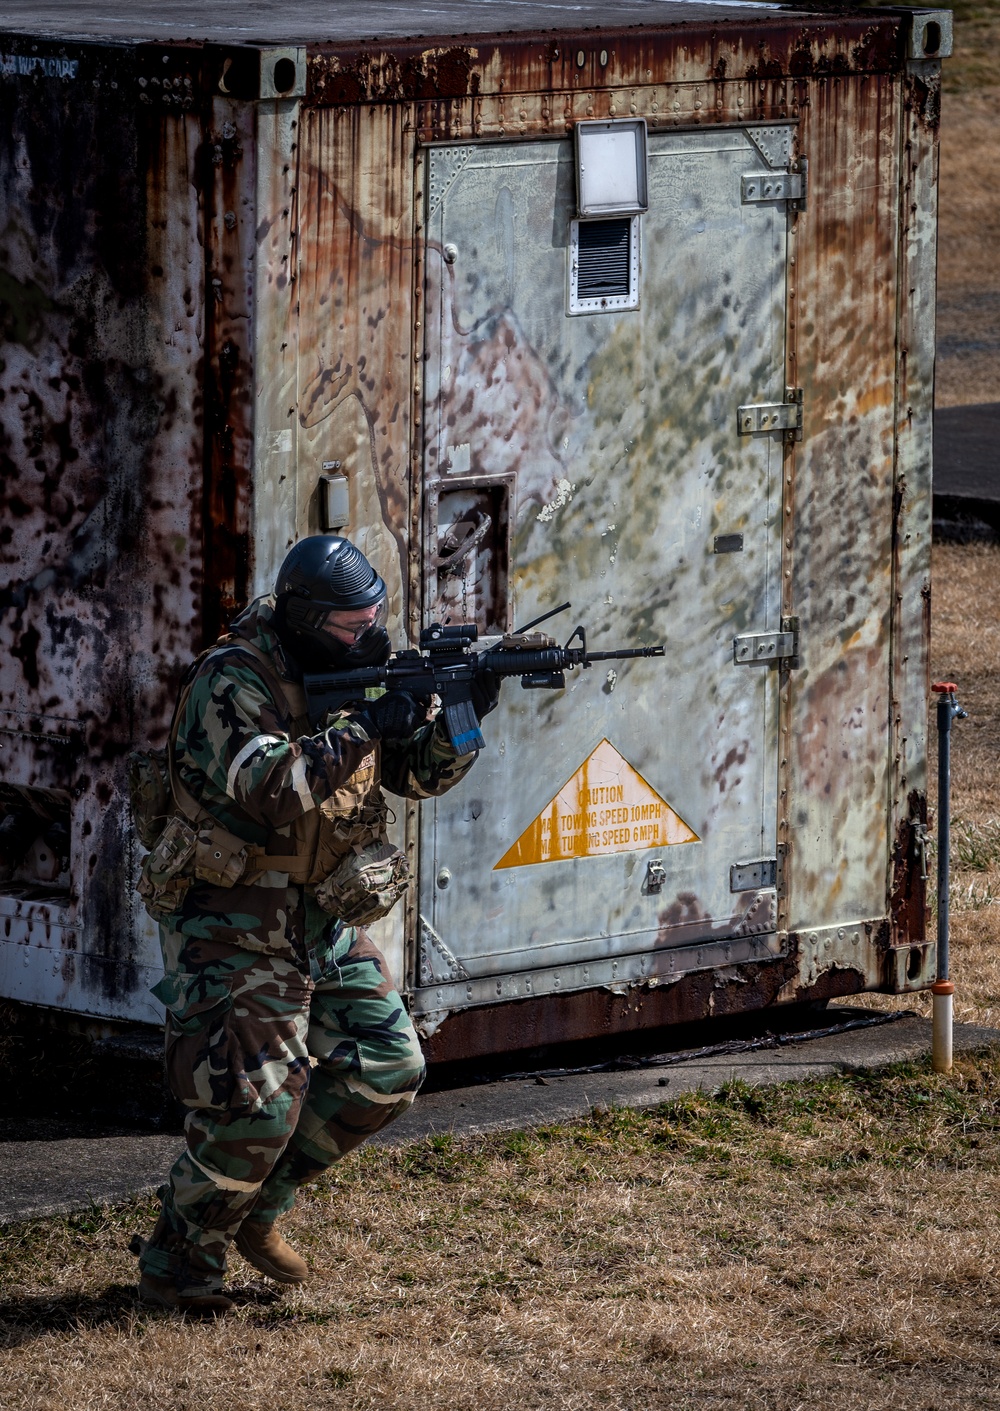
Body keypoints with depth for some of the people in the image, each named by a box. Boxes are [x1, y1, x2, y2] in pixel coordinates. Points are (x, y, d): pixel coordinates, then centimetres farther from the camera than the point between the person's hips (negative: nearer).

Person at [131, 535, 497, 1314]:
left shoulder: (349, 674, 5)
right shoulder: (232, 681, -18)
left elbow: (420, 774, 8)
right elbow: (267, 786, -33)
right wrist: (363, 729, -32)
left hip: (322, 918, 8)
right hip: (235, 921, -8)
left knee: (388, 1068, 5)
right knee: (257, 1098, -14)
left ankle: (255, 1208, 18)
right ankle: (178, 1261, 2)